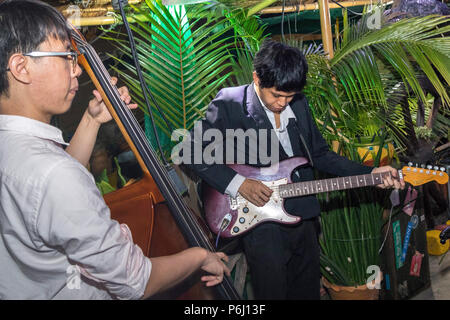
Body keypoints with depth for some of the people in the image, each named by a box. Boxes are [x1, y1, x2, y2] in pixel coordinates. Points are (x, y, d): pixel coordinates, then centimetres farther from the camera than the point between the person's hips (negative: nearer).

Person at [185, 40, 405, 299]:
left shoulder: (299, 104, 7)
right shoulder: (229, 104, -11)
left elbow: (319, 154, 13)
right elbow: (194, 152, -11)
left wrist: (370, 174, 4)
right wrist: (237, 183, -19)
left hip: (305, 217, 6)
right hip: (261, 222, -6)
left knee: (308, 292, 18)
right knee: (272, 292, 5)